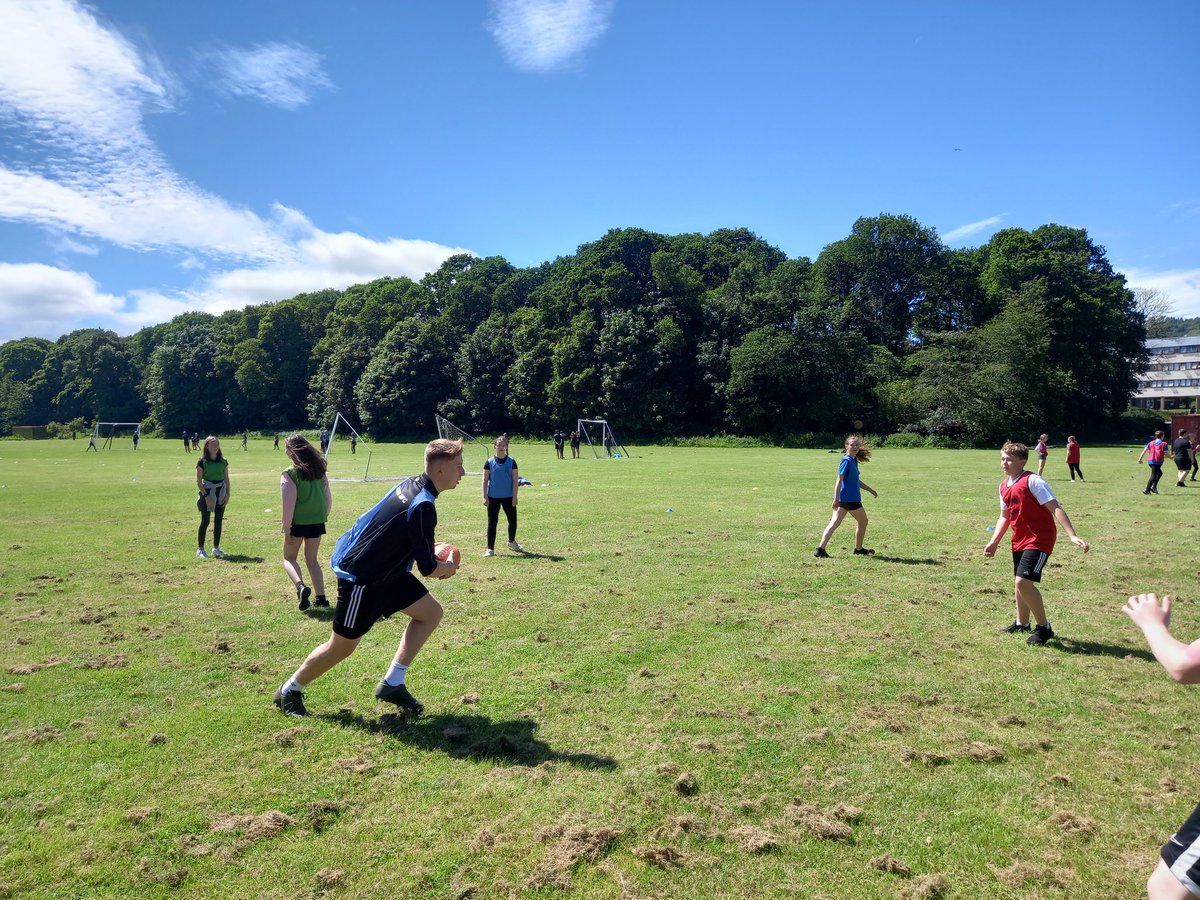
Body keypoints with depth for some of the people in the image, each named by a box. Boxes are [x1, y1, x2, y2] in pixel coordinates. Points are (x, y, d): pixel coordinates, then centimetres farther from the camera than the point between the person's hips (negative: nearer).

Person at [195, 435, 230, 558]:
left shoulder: (223, 461, 7)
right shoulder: (202, 462, -5)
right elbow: (199, 481, -7)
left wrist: (228, 494, 0)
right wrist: (206, 496, -14)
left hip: (221, 493, 4)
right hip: (207, 493, -4)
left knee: (218, 520, 7)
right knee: (205, 521, -4)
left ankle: (216, 548, 17)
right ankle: (200, 549, 3)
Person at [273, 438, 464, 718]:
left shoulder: (411, 483, 0)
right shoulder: (423, 506, -28)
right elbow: (428, 568, -23)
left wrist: (426, 550, 11)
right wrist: (449, 567, -2)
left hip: (385, 571, 9)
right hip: (361, 579, -9)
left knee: (431, 612, 6)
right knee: (342, 646, 8)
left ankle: (392, 684, 12)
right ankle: (289, 691, 31)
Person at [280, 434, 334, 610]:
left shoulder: (289, 474, -14)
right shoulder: (319, 470, 3)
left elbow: (288, 505, -16)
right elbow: (328, 497, 7)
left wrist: (286, 530, -12)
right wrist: (324, 516, 18)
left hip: (298, 522, -5)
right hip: (317, 521, 5)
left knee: (289, 558, 14)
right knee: (312, 560, 17)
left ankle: (300, 586, -11)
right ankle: (321, 597, 13)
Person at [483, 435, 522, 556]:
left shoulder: (511, 462, -1)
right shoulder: (489, 462, -2)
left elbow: (515, 480, -1)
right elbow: (485, 480, 0)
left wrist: (514, 496, -7)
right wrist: (485, 496, -7)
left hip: (508, 497, 1)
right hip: (493, 497, -1)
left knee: (513, 520, 9)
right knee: (492, 522, 0)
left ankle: (511, 542, 35)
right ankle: (490, 548, 6)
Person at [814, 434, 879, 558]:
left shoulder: (854, 461, 14)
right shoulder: (847, 461, -14)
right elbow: (839, 480, -19)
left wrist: (871, 490, 29)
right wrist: (836, 499, -23)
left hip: (843, 499, 8)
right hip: (850, 499, -8)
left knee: (834, 523, -2)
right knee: (863, 522, 14)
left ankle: (820, 549, -12)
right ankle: (859, 549, 29)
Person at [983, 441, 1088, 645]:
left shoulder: (1032, 481, -17)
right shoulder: (1004, 486, 7)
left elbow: (1055, 508, -20)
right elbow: (1005, 516, 18)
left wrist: (1072, 536, -27)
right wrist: (994, 541, 13)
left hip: (1039, 540, -8)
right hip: (1020, 540, 8)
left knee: (1023, 582, -17)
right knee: (1019, 583, 18)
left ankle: (1044, 627, -1)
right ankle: (1021, 623, 36)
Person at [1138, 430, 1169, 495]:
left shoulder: (1151, 443, 11)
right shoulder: (1164, 443, -2)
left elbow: (1144, 450, 4)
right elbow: (1165, 454, -5)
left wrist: (1140, 458, 5)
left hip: (1150, 461, 6)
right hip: (1157, 462, -6)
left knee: (1159, 473, 24)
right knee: (1153, 476, -3)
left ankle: (1154, 487, 15)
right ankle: (1147, 490, -10)